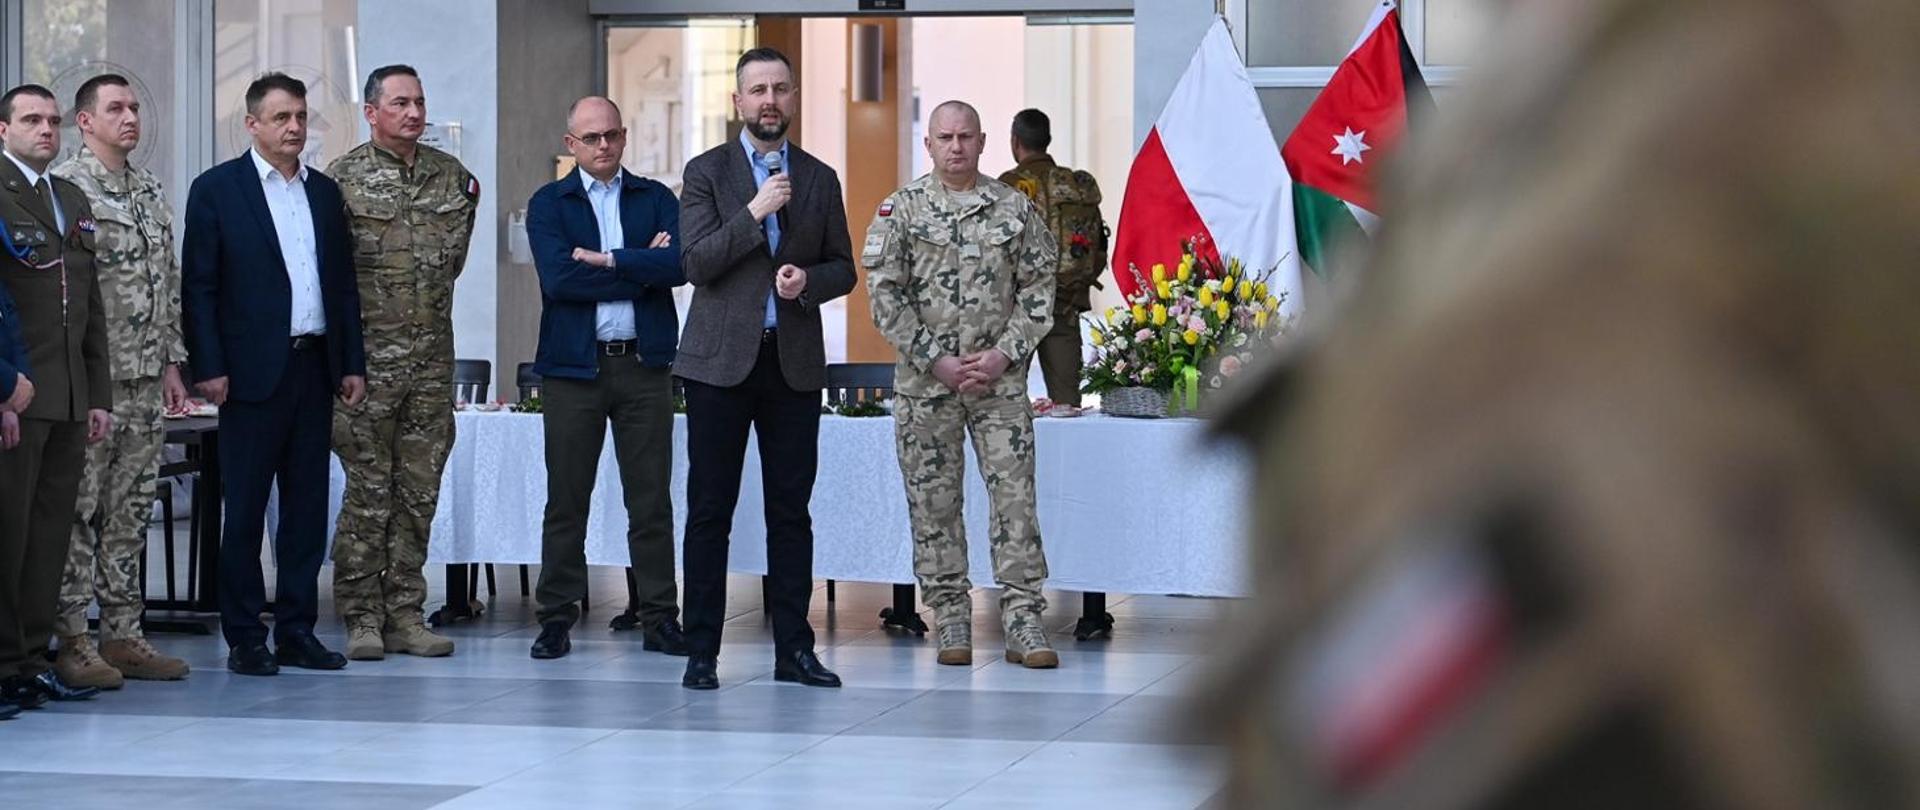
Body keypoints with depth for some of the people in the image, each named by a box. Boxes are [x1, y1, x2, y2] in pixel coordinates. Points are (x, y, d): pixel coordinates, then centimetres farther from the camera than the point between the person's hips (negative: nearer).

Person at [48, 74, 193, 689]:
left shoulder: (151, 193, 15)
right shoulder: (64, 187, -7)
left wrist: (172, 363, 14)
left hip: (146, 383, 7)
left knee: (130, 511, 10)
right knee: (80, 510, -4)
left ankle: (122, 635, 15)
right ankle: (71, 640, 1)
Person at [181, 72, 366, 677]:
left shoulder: (325, 192, 15)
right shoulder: (216, 189, -1)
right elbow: (198, 285, -4)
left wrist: (353, 363, 10)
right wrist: (209, 368, -11)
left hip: (315, 368, 5)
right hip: (253, 371, -5)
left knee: (307, 506, 7)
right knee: (245, 509, 0)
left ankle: (296, 631, 14)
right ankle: (245, 638, 5)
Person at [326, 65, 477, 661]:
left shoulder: (452, 175, 9)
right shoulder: (344, 178, -4)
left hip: (432, 355, 5)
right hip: (370, 357, -4)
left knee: (419, 493, 7)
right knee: (368, 493, -2)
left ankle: (405, 615, 14)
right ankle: (362, 618, 5)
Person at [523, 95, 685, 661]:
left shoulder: (655, 199, 10)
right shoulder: (548, 204, 6)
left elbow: (679, 264, -8)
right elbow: (559, 278, -11)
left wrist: (608, 260, -11)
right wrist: (642, 268, -7)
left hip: (644, 364, 1)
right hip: (573, 365, -1)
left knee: (651, 498, 3)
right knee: (566, 499, 2)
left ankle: (660, 619, 8)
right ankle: (557, 618, 9)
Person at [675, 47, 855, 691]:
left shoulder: (820, 179, 12)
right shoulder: (707, 172, 3)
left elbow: (843, 269, 13)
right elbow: (696, 263, -7)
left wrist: (809, 280, -8)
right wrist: (754, 213, -16)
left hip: (794, 363, 2)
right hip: (722, 361, -2)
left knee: (792, 510, 4)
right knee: (710, 510, 0)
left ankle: (793, 649, 9)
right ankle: (701, 651, 5)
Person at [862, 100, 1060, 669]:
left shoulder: (1016, 209, 6)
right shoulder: (900, 211, 2)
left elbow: (1038, 289, 5)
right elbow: (885, 296, -3)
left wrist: (1005, 353, -8)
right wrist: (936, 360, -10)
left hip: (1000, 378, 0)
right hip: (925, 382, 0)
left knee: (1015, 496, -3)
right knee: (933, 503, 3)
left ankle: (1023, 622, 0)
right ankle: (951, 620, 12)